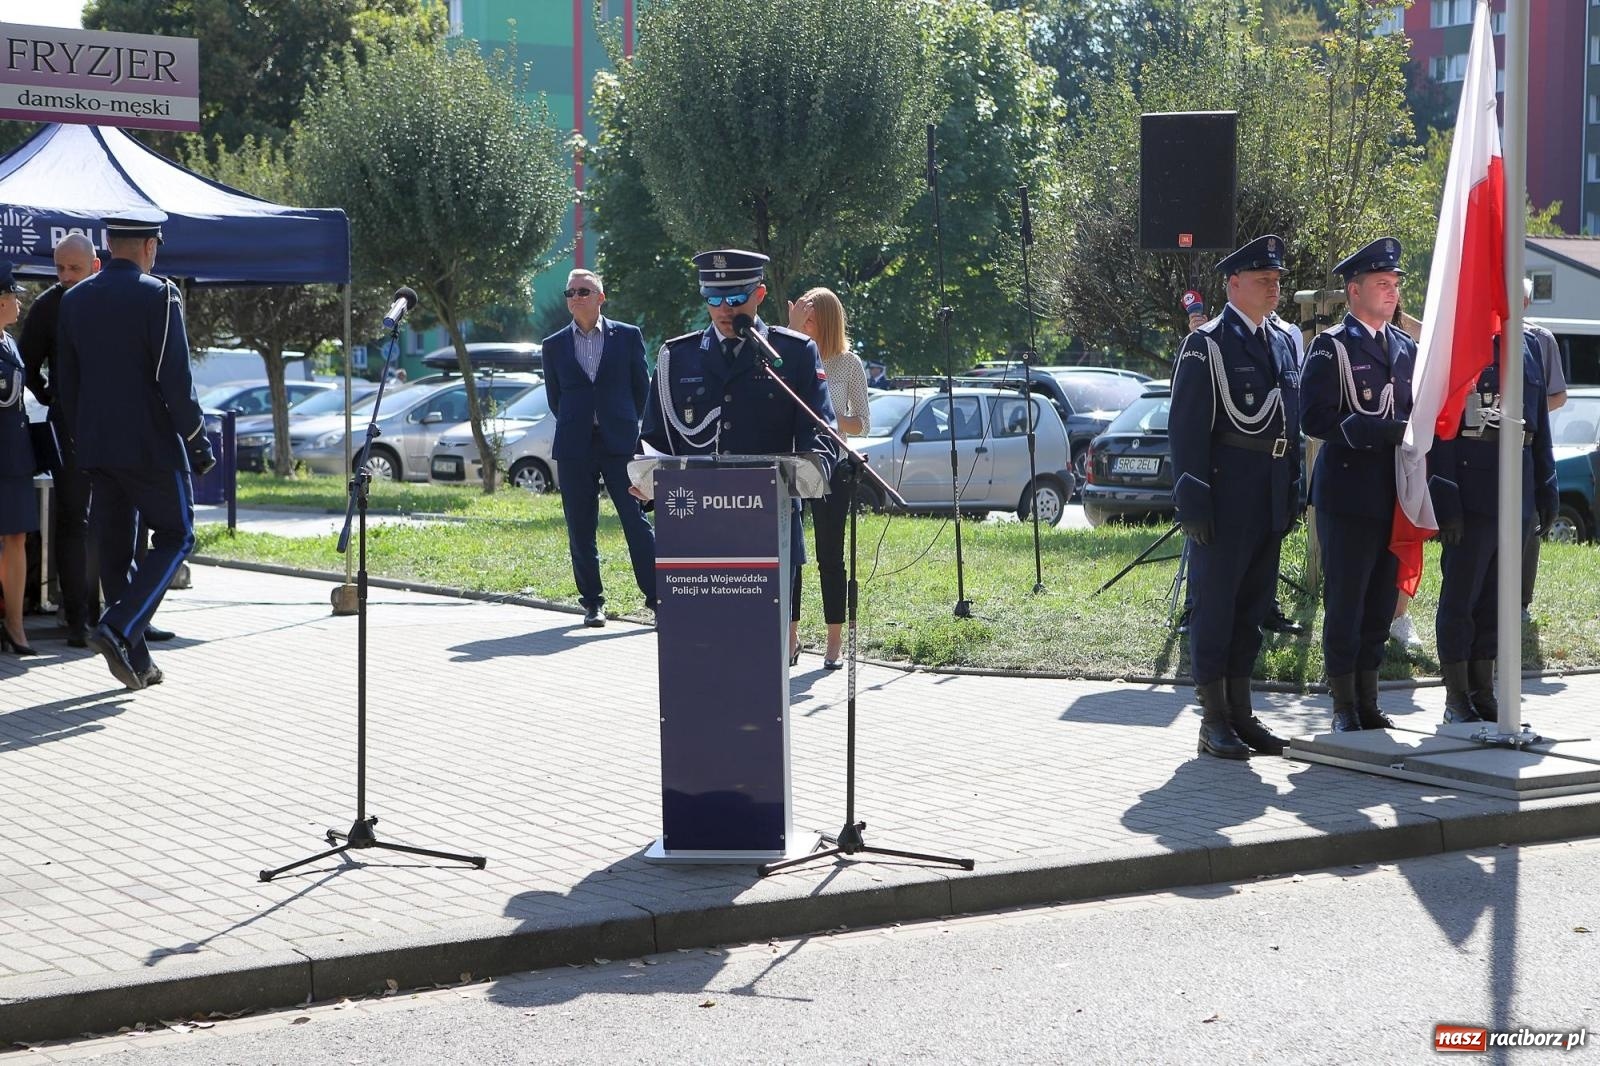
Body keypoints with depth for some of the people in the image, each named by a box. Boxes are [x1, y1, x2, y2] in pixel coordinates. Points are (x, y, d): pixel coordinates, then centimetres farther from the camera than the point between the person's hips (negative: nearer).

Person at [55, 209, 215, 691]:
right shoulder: (159, 295, -11)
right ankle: (120, 629, -11)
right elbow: (175, 379, -16)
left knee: (114, 548, 11)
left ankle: (135, 661, 13)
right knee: (174, 536, 6)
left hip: (96, 447, 6)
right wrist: (197, 442, -8)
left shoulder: (74, 299, 9)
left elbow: (66, 383, 12)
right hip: (151, 444, -6)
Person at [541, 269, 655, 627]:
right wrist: (577, 426, 13)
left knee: (636, 521, -5)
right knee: (580, 529, 3)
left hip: (620, 444, -2)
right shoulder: (554, 345, 9)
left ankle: (655, 596, -2)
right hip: (575, 448, 2)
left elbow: (642, 386, 10)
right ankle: (592, 602, 11)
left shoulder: (628, 336, 4)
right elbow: (554, 397, 16)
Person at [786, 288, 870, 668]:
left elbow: (863, 423, 1)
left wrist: (829, 420, -17)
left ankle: (835, 641, 8)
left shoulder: (848, 363, 1)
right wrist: (792, 330, -21)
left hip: (831, 468, -2)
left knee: (829, 555, 1)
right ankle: (790, 633, 12)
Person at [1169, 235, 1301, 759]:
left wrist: (1293, 492, 14)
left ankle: (1240, 712, 20)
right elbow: (1187, 428, -11)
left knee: (1253, 604, 12)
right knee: (1215, 603, -2)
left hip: (1271, 497, 7)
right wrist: (1192, 498, -16)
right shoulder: (1205, 345, -8)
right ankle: (1213, 720, 3)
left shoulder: (1282, 342, 15)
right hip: (1226, 494, -7)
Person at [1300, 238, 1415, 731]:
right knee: (1344, 602, -2)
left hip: (1395, 496, 6)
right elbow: (1315, 418, -15)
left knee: (1382, 601, 10)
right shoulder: (1330, 348, -5)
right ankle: (1344, 705, 7)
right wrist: (1384, 430, -22)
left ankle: (1368, 699, 20)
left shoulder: (1407, 348, 14)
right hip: (1347, 495, -6)